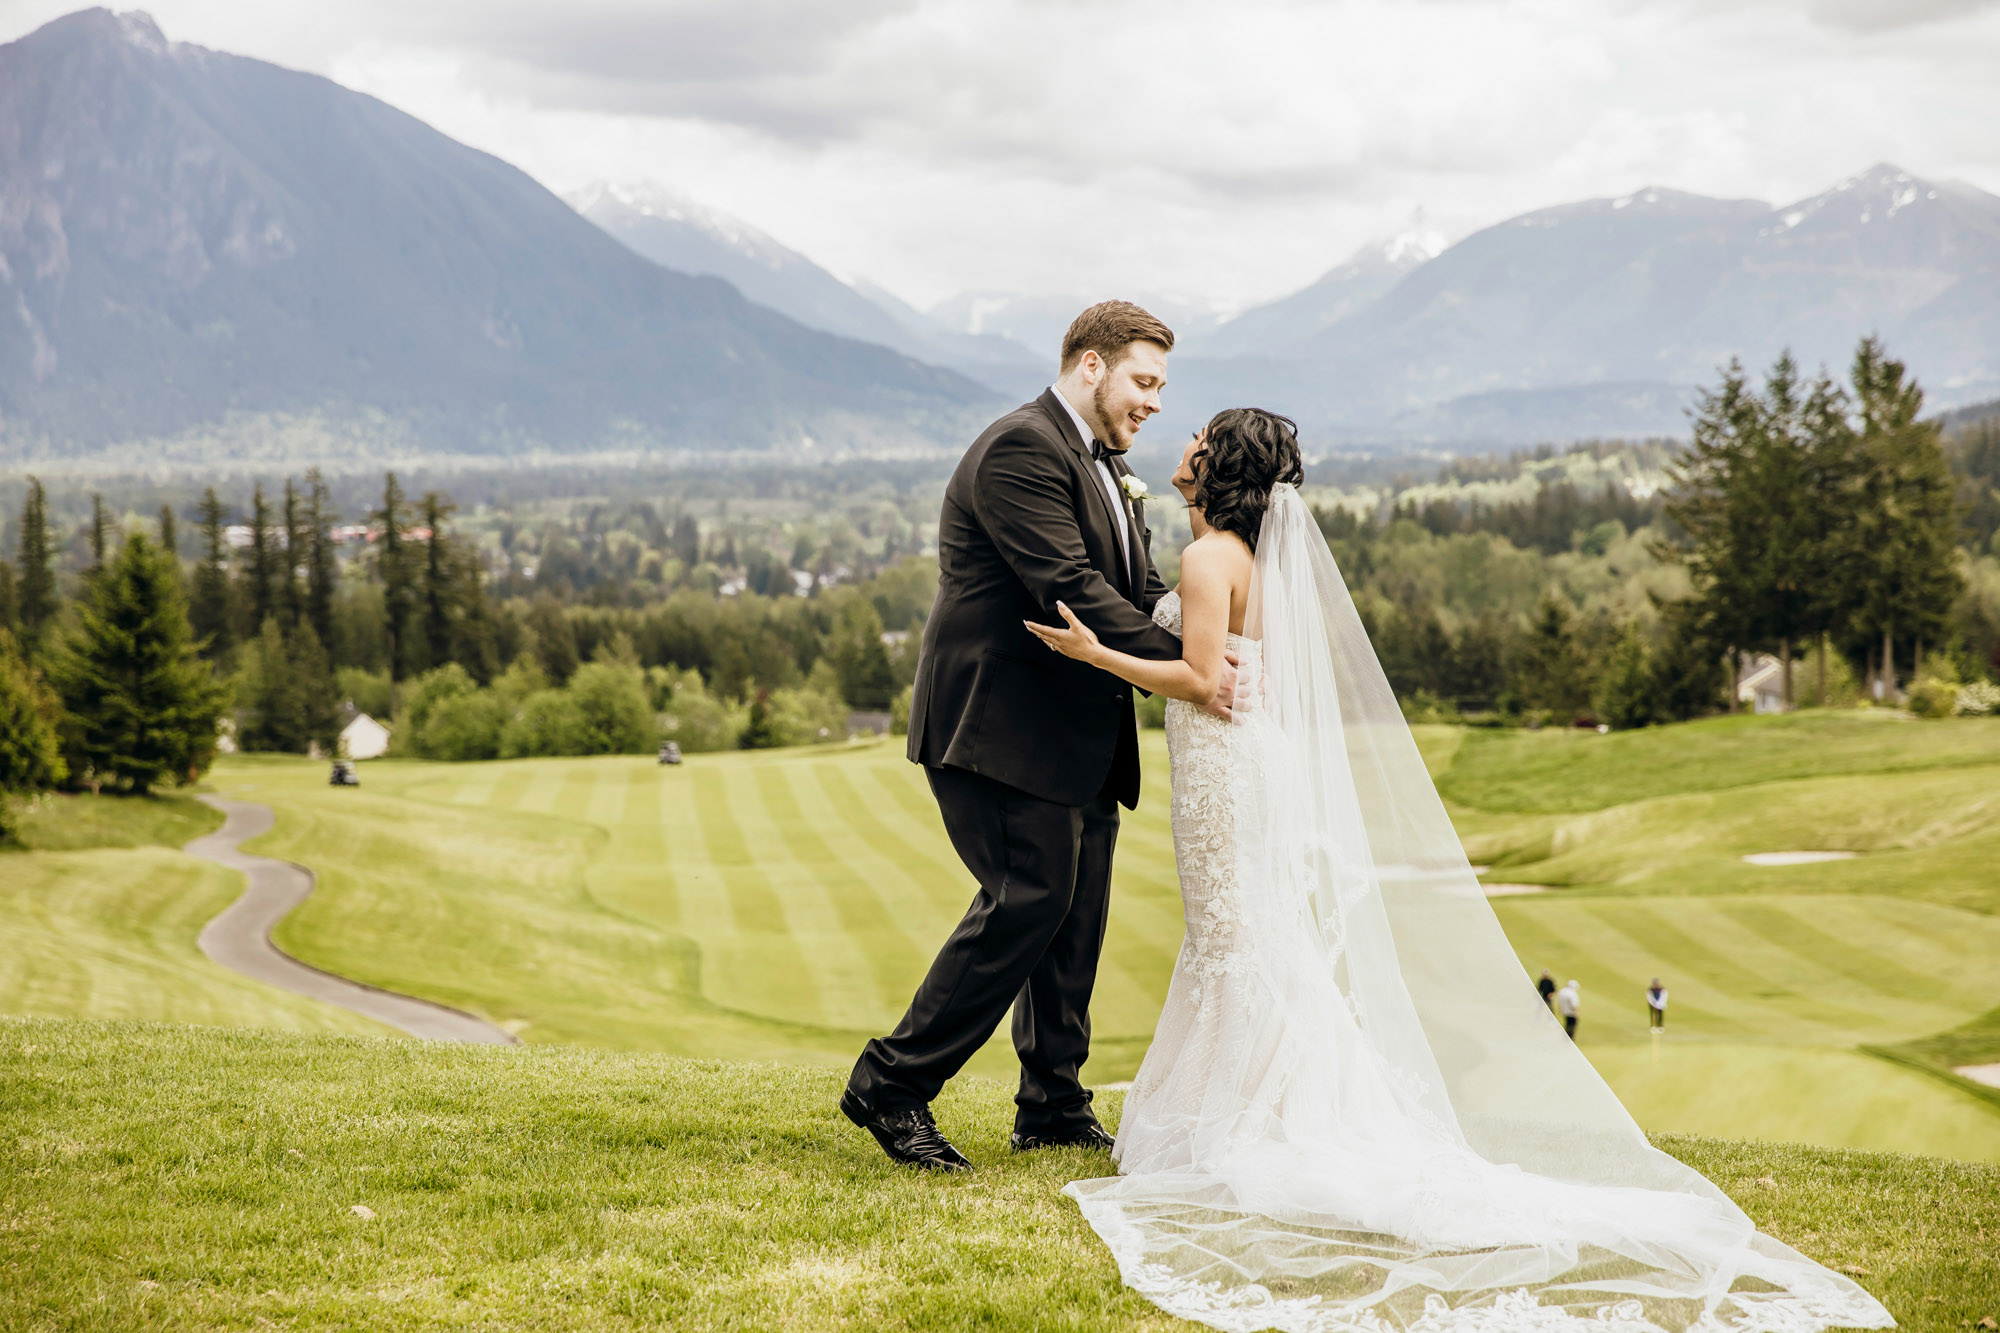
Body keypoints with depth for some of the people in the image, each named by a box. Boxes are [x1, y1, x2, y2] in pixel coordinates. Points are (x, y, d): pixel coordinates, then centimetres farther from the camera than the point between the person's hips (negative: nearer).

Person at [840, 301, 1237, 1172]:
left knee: (1076, 911, 10)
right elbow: (1069, 588, -23)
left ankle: (1054, 1108, 20)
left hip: (1076, 737, 10)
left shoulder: (1106, 467, 19)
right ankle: (893, 1086, -7)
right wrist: (1185, 668, -25)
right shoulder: (1022, 448, -14)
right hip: (1000, 725, -10)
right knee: (1028, 895, -15)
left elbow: (1139, 592, 15)